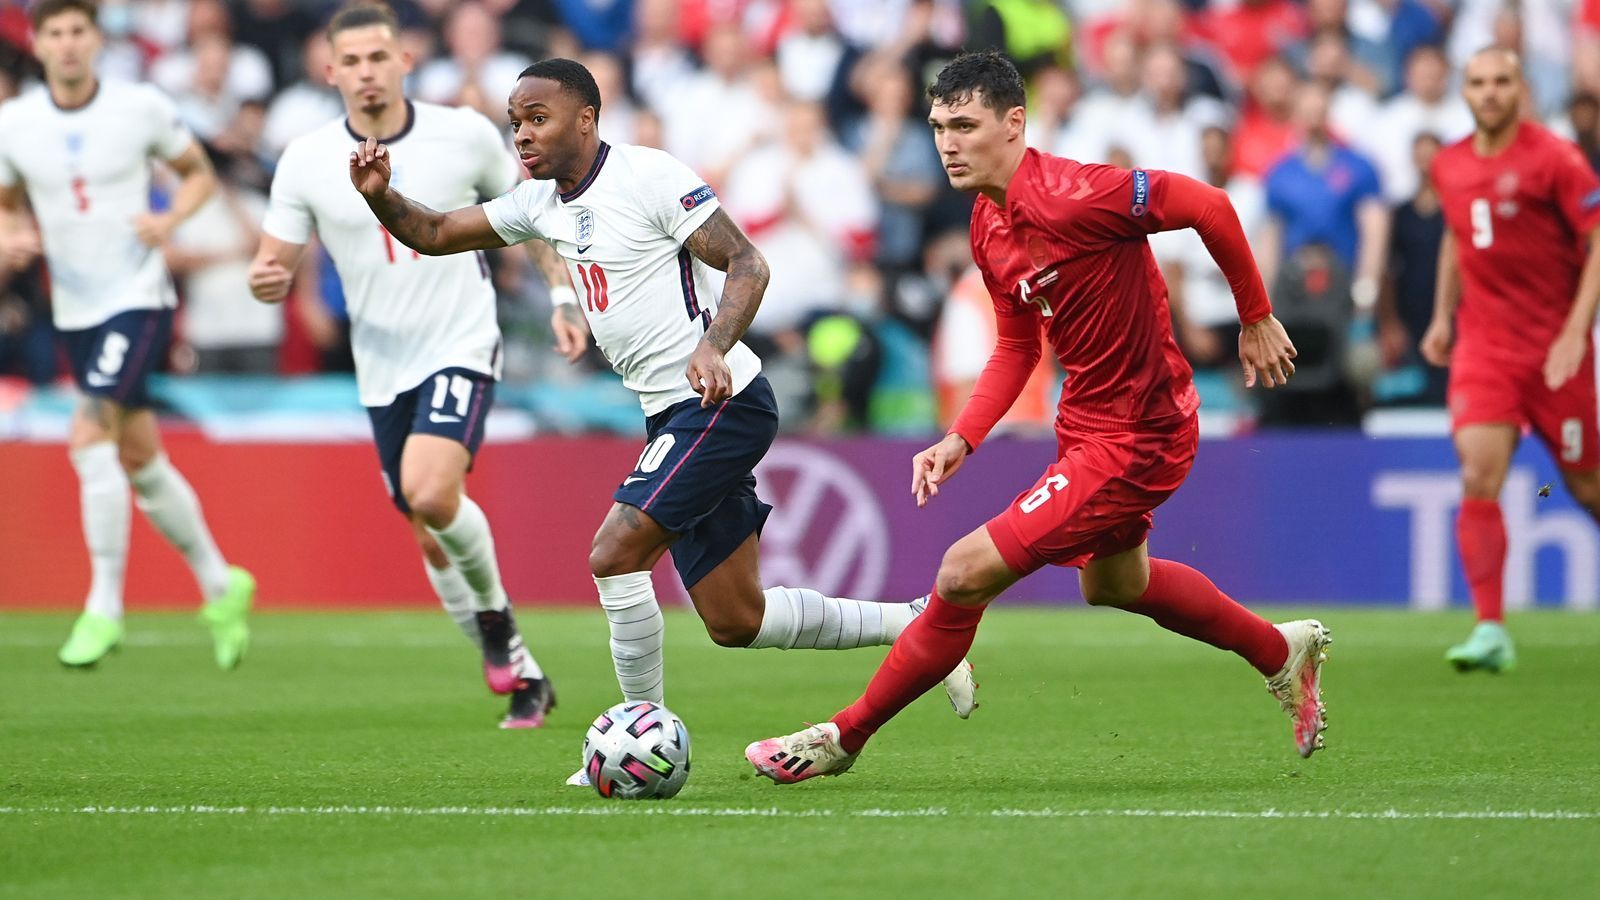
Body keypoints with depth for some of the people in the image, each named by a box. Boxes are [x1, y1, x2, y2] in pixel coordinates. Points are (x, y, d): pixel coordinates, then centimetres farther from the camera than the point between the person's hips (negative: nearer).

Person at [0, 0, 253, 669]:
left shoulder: (143, 108, -6)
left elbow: (199, 173, 7)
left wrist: (169, 219, -12)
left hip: (138, 298, -4)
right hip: (74, 310, 4)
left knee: (90, 437, -20)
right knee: (140, 461, 11)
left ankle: (104, 606, -15)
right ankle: (220, 586, 28)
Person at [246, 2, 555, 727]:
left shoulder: (465, 135, -7)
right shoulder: (305, 162, -5)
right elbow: (272, 269, 0)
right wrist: (265, 281, -24)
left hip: (461, 349, -3)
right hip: (383, 370, 3)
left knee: (431, 493, -26)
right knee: (431, 537, 7)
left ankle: (494, 612, 1)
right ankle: (519, 672, 23)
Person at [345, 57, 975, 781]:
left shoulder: (649, 178, -12)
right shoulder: (543, 203, 12)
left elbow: (747, 264, -15)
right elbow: (435, 234, 16)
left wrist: (714, 345, -31)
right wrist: (382, 196, -5)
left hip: (720, 402, -9)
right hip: (673, 419, 9)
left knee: (614, 554, -19)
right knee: (735, 621, 10)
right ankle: (916, 624, 25)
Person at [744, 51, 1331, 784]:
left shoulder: (1074, 196, -28)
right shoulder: (987, 227, 0)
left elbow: (1209, 207, -21)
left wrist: (1256, 319, -12)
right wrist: (961, 438, 0)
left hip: (1134, 441, -10)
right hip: (1084, 420, 10)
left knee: (964, 575, -13)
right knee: (1111, 582, 34)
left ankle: (842, 738, 3)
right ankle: (1283, 652, 54)